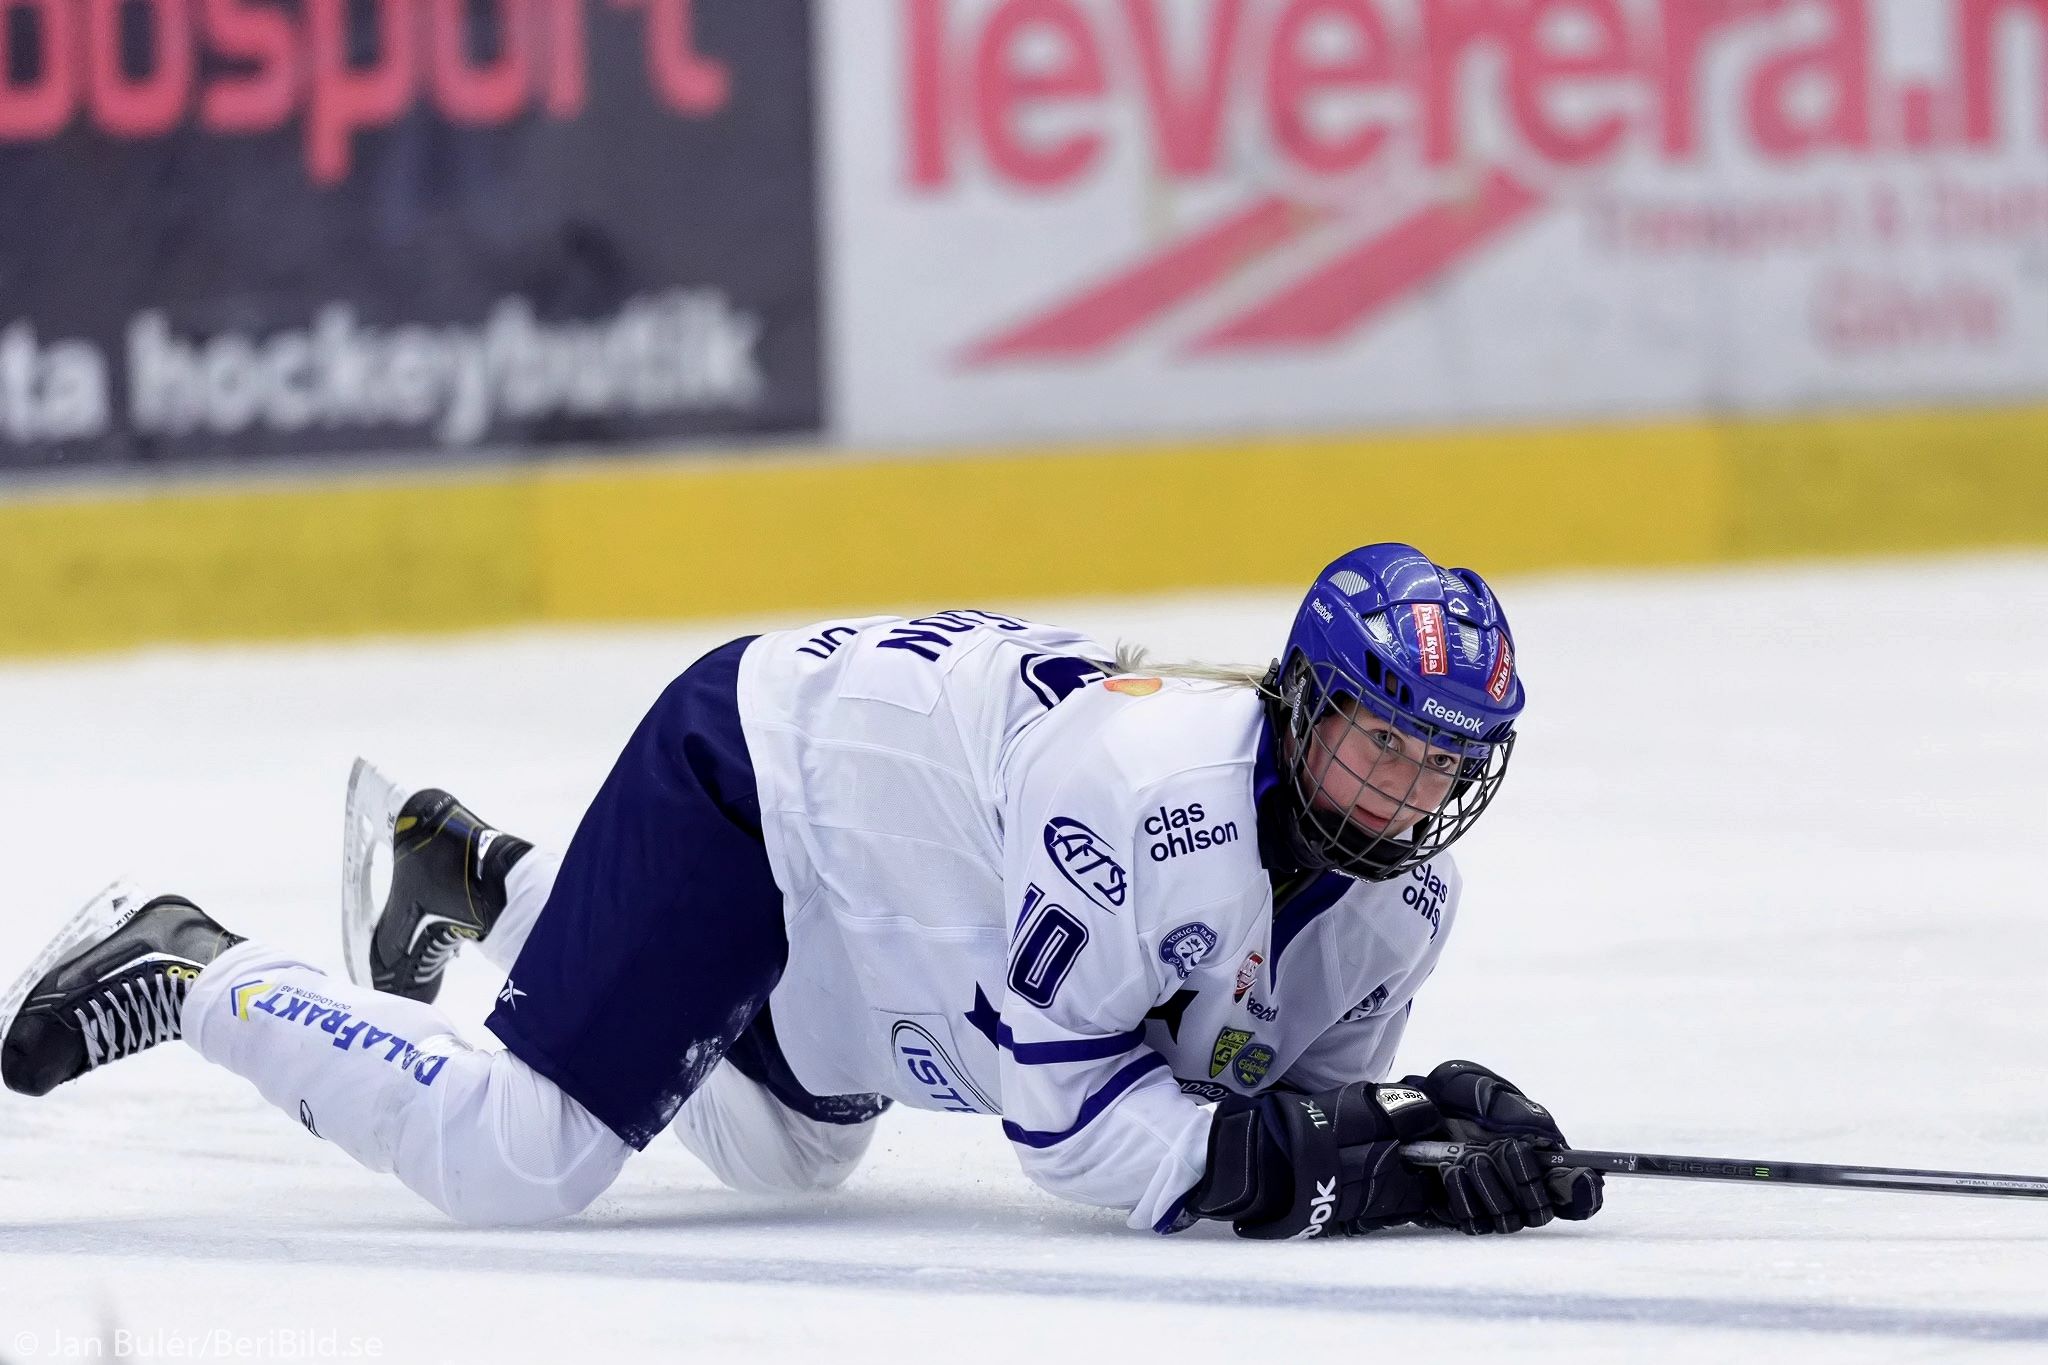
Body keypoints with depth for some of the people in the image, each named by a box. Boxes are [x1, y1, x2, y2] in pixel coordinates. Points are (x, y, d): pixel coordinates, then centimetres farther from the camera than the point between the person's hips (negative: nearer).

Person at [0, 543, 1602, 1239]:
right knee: (516, 1162, -18)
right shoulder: (1164, 793, -37)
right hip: (762, 766, -9)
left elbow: (1308, 1092, -3)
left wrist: (1436, 1123, -23)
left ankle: (464, 868, 46)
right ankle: (185, 974, 3)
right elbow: (1062, 1109, -34)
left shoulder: (1401, 898, -11)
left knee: (787, 1148, 31)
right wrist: (1319, 1175, -39)